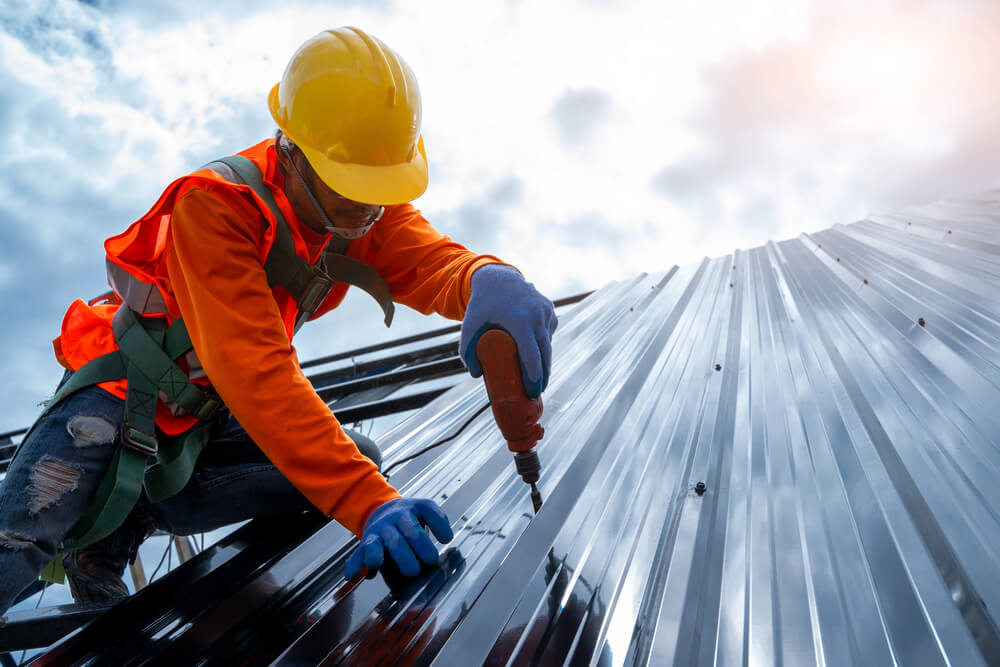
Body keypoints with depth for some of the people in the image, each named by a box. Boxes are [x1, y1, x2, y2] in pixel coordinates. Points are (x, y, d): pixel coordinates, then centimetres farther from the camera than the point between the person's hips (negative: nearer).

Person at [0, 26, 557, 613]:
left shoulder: (372, 208, -11)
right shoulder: (214, 206, -29)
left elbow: (429, 260, -29)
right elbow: (254, 369, -40)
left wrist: (486, 280, -57)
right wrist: (368, 504, -50)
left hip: (211, 420, 6)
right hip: (122, 393, -6)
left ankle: (116, 530, 0)